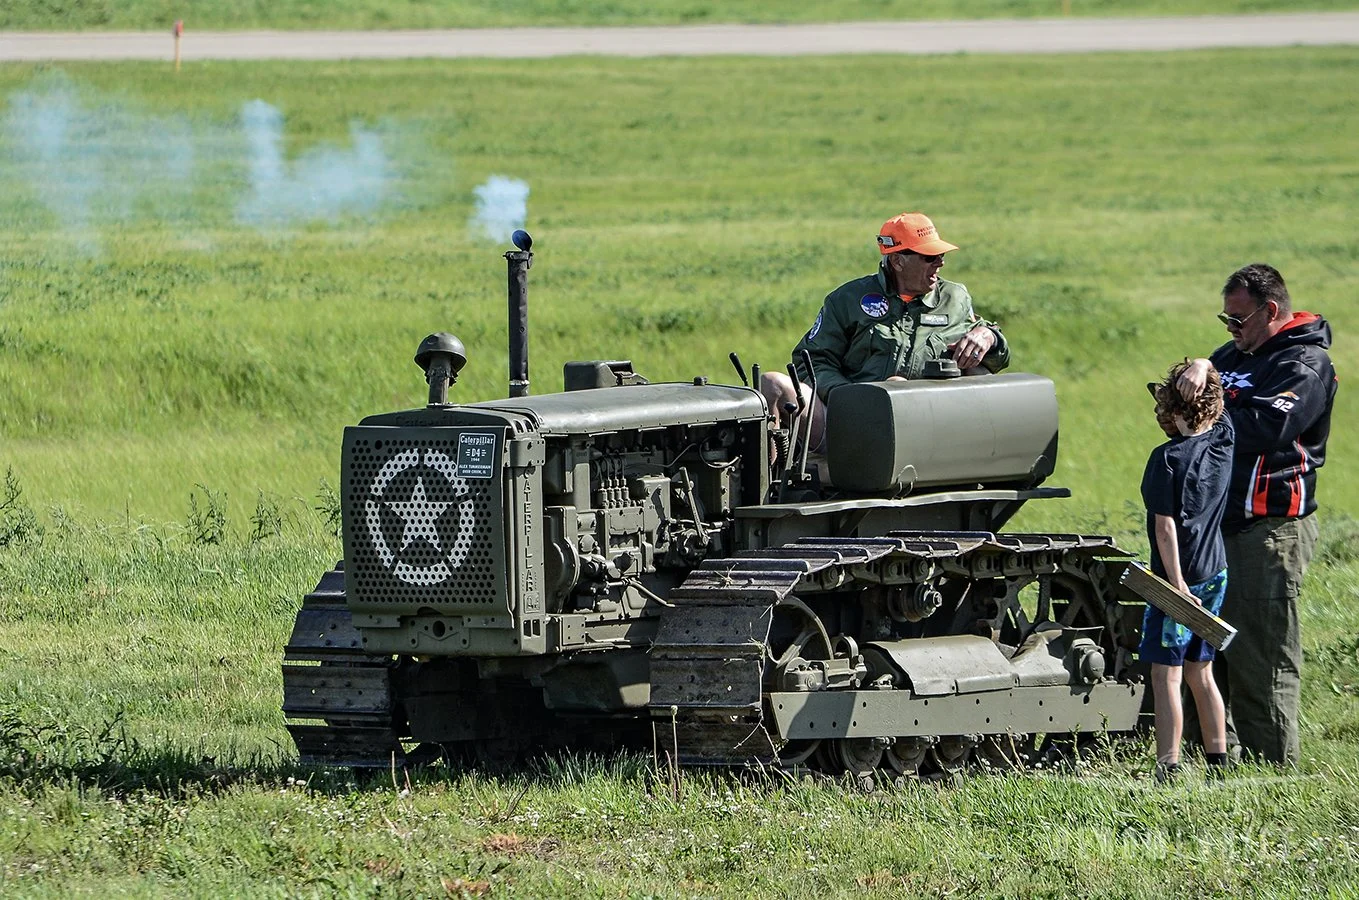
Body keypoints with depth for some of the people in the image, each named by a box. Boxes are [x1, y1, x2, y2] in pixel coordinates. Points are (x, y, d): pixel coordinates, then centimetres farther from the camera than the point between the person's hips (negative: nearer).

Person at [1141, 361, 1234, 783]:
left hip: (1179, 576, -8)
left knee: (1166, 675, -6)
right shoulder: (1222, 441, 3)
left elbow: (1166, 526, -18)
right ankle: (1218, 763, 19)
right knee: (1200, 672, 16)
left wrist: (1177, 583, -19)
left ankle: (1168, 769, -9)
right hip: (1215, 574, 8)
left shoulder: (1168, 458, -15)